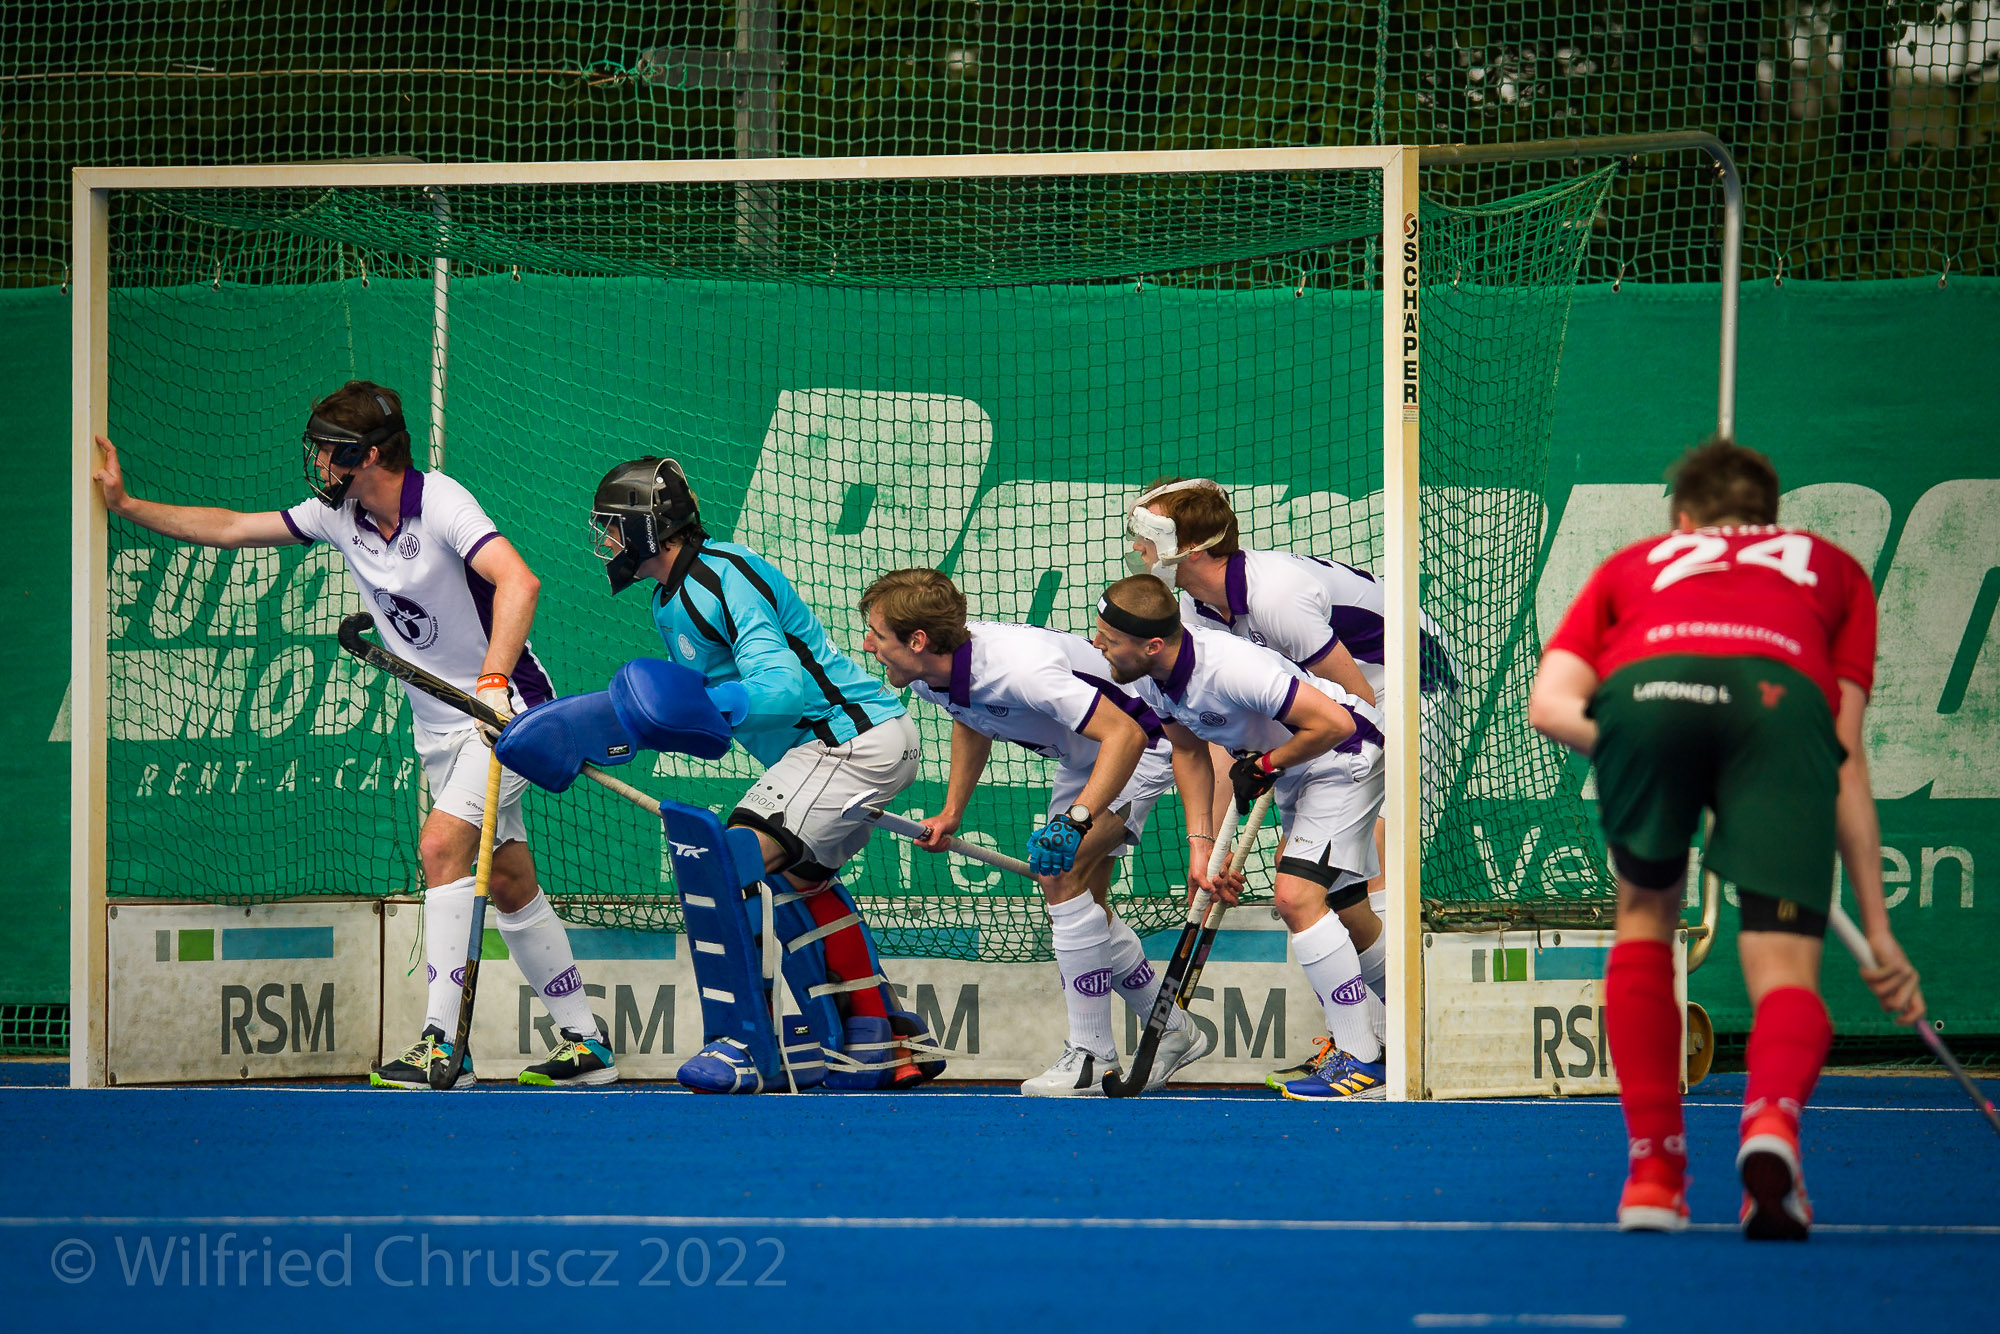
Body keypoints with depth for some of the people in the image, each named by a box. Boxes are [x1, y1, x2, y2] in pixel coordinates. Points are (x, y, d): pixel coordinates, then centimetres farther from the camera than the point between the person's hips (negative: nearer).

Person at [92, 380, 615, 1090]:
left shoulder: (441, 504, -22)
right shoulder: (338, 515, 1)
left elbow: (517, 580, -35)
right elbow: (230, 528, 10)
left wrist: (494, 679, -44)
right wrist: (126, 505, 7)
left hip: (507, 709, -8)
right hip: (439, 728, 8)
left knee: (441, 844, -21)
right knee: (509, 885, 9)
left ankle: (442, 1044, -22)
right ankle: (583, 1043, 16)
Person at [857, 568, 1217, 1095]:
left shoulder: (1018, 667, -40)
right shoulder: (928, 677, -13)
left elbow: (1125, 734, -42)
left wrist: (1076, 822, -49)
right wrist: (952, 811, 6)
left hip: (1137, 747, -10)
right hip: (1079, 759, 10)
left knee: (1062, 878, -23)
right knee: (1083, 905, 13)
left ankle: (1092, 1057, -18)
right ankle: (1175, 1034, 30)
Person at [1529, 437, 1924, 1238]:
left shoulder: (1635, 563, 39)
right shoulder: (1832, 568, 40)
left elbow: (1549, 705, 20)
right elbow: (1846, 755, 30)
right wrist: (1877, 929, 29)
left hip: (1642, 690, 1)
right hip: (1782, 698, -1)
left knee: (1646, 916, 26)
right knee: (1786, 970, -1)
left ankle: (1654, 1171, 18)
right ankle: (1772, 1119, -34)